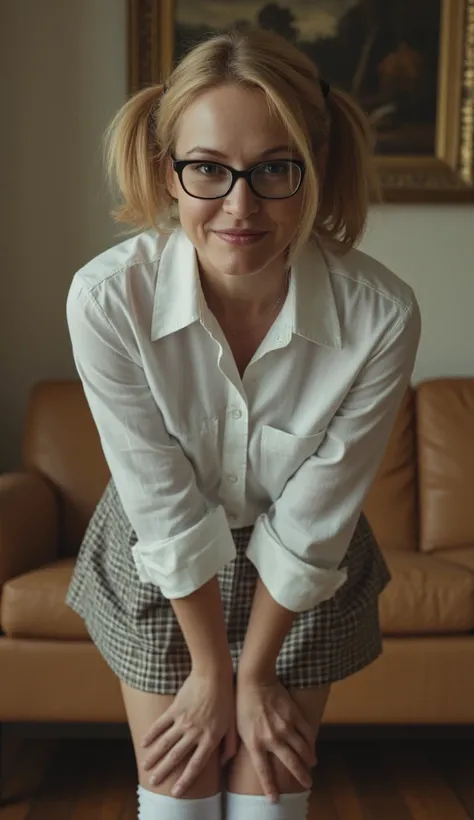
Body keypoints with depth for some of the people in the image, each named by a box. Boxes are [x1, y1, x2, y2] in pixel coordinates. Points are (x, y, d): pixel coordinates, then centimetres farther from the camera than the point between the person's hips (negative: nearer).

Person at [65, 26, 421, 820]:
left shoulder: (381, 314, -29)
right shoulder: (107, 298, -29)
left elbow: (312, 521, -18)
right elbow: (167, 508, -20)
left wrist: (254, 674, -7)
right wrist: (212, 668, -9)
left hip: (307, 569, 1)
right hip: (157, 565, 0)